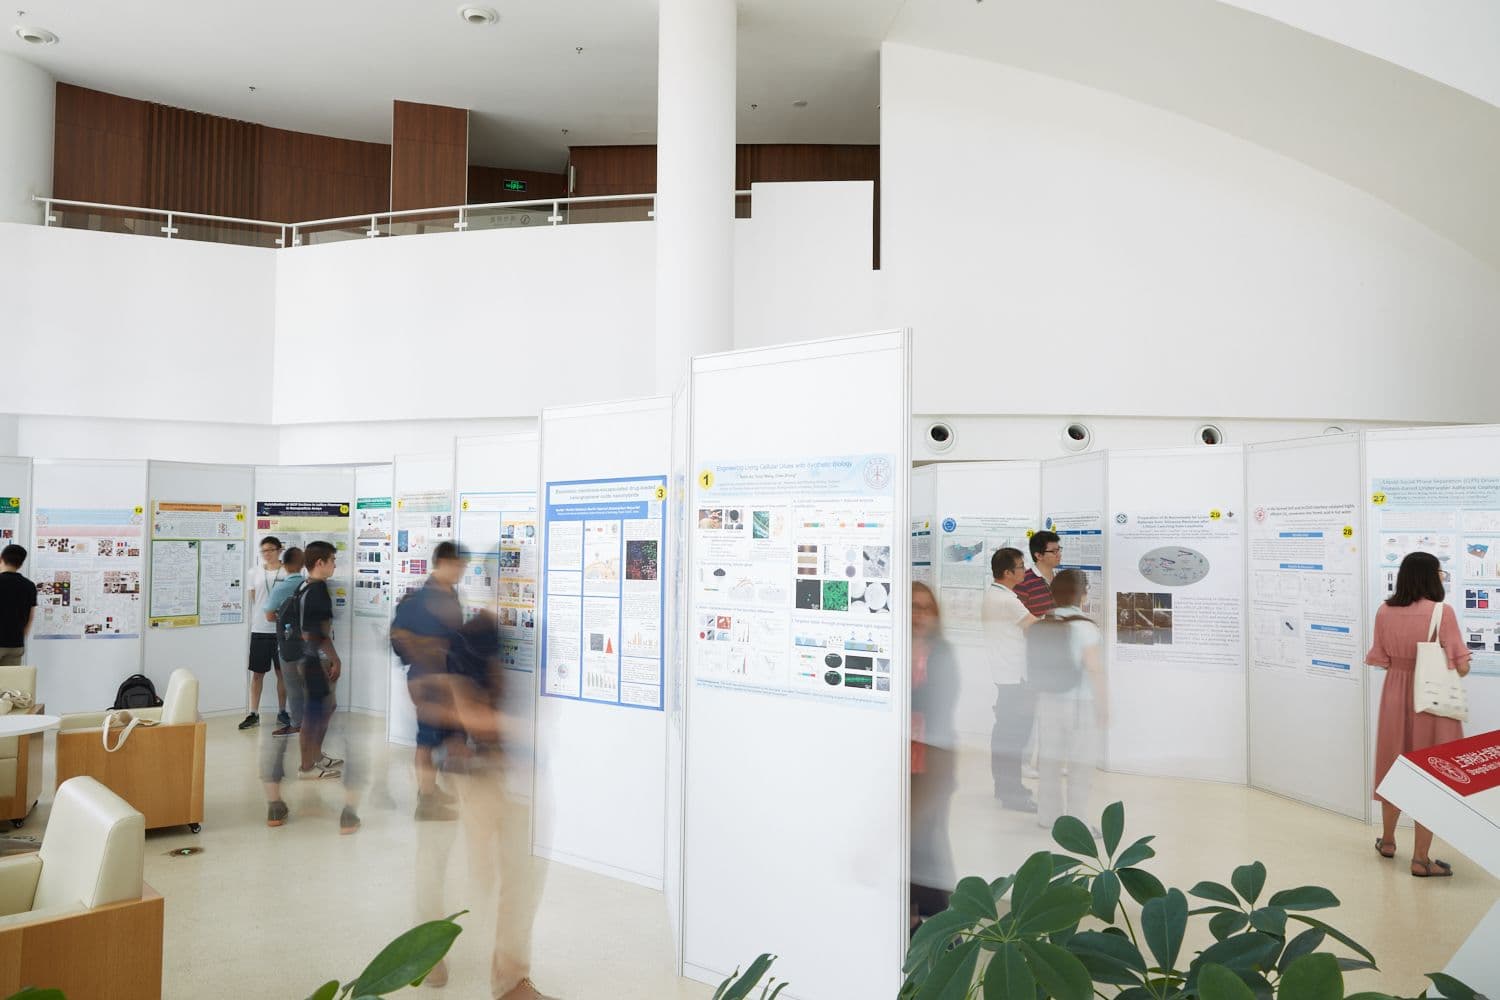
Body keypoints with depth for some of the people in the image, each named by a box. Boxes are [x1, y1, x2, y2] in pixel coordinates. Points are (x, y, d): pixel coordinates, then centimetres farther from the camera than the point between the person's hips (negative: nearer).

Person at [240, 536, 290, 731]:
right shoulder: (256, 573, 6)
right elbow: (252, 600, 11)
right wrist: (253, 621, 5)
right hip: (259, 630, 2)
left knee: (282, 672, 8)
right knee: (257, 673, 5)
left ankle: (282, 712, 18)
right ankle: (253, 714, 12)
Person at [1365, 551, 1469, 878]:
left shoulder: (1384, 612, -2)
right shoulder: (1442, 612, -16)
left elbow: (1381, 660, 4)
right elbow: (1461, 668, -13)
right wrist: (1463, 661, 9)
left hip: (1395, 696, 4)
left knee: (1394, 766, 19)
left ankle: (1388, 840, 33)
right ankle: (1421, 858, 8)